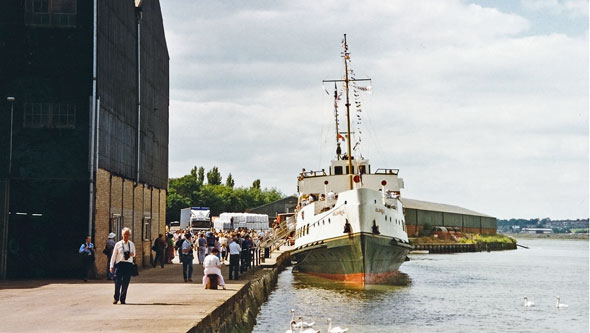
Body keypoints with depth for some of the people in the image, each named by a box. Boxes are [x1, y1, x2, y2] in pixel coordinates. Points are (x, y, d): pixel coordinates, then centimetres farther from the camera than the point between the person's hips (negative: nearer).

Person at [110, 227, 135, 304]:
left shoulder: (132, 244, 11)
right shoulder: (118, 244, 4)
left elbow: (134, 255, 20)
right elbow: (114, 256, 6)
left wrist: (132, 254, -5)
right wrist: (111, 266, 2)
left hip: (129, 264, 2)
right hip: (119, 264, -2)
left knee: (125, 283, 1)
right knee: (118, 282, -7)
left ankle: (122, 299, 12)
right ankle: (116, 298, 10)